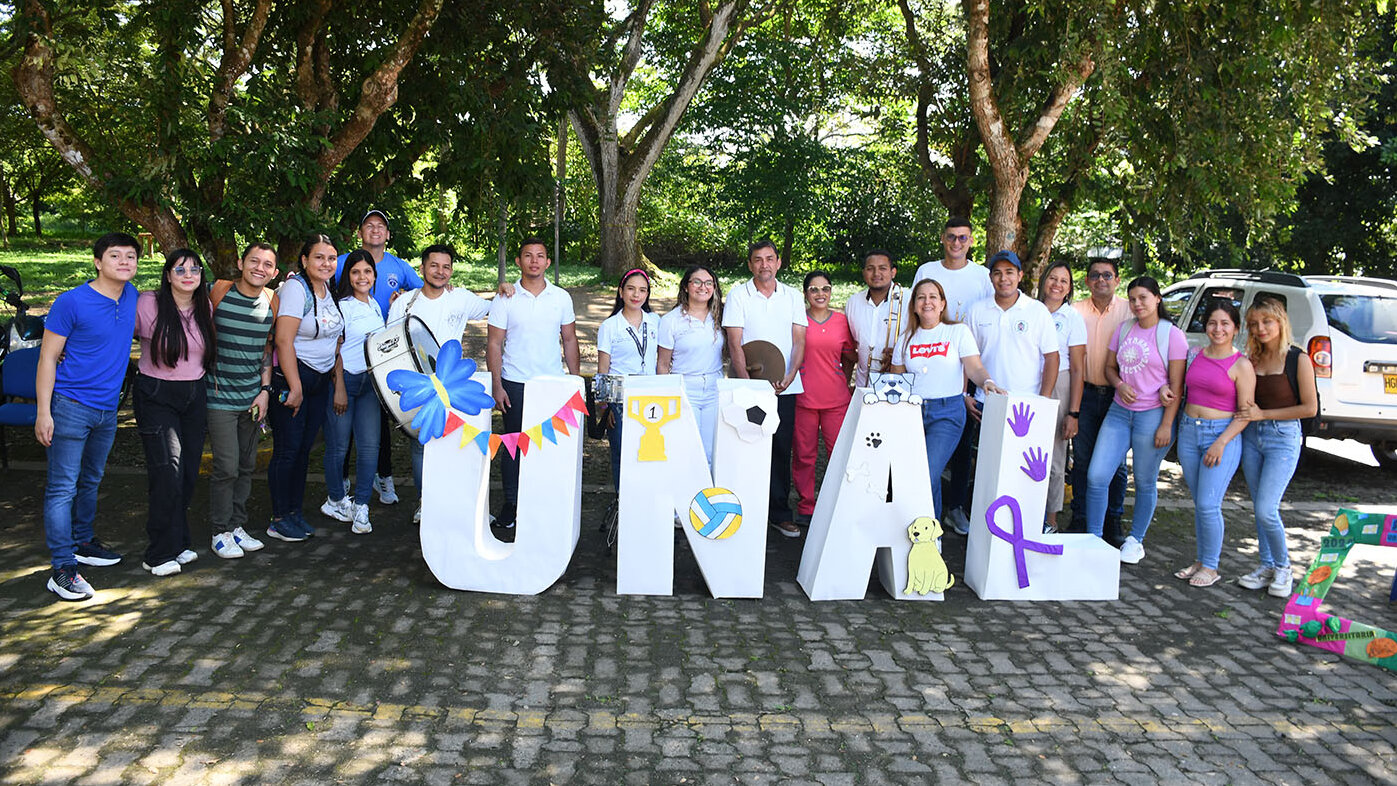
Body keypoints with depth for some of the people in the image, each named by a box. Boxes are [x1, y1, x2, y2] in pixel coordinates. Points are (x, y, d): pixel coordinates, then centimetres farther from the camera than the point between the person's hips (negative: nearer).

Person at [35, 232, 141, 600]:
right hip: (72, 405, -7)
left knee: (90, 481, 20)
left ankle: (83, 543, 36)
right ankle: (62, 568, -4)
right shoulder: (72, 302, -14)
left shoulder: (131, 297, 3)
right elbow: (48, 357, -11)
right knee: (63, 487, -5)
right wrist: (43, 412, -15)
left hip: (107, 409, 7)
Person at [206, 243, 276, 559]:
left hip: (253, 395, 4)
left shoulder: (272, 302, 2)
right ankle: (220, 532, 10)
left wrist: (265, 390, 5)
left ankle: (237, 526, 23)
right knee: (226, 467, -5)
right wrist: (210, 371, -3)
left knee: (246, 466, 10)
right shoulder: (220, 292, -9)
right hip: (220, 394, -4)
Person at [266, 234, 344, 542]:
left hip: (321, 379, 7)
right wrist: (295, 388, -20)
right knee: (287, 450, -2)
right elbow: (284, 340, -19)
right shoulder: (295, 288, -14)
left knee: (304, 448, 12)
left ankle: (296, 512, 21)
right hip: (290, 377, -7)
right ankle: (279, 519, 8)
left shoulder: (329, 291, 10)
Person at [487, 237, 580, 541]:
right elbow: (495, 344, 0)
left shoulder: (562, 297, 5)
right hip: (515, 385, -1)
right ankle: (509, 511, 15)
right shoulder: (506, 299, -1)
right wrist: (496, 386, -7)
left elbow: (569, 340, 11)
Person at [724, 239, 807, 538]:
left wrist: (790, 376, -11)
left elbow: (799, 340, 5)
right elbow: (734, 344, -5)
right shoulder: (738, 295, 2)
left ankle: (779, 512, 16)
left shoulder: (792, 297, 10)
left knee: (781, 449, 6)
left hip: (785, 388, 2)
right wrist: (748, 382, -16)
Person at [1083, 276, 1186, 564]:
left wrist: (1166, 425, -12)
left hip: (1152, 415, -4)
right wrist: (1119, 385, -5)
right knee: (1096, 476, -4)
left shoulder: (1172, 335, -5)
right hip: (1119, 412, 5)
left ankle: (1136, 540, 23)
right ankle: (1093, 538, 7)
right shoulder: (1124, 330, 10)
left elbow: (1177, 384, -7)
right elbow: (1109, 367, 17)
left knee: (1145, 482, 7)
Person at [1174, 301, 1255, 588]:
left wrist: (1221, 443, -16)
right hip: (1189, 432, 5)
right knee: (1198, 503, 11)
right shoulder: (1196, 355, 8)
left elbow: (1245, 413, -8)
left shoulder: (1241, 365, -7)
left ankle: (1211, 567, 6)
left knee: (1208, 505, -8)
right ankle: (1200, 560, 22)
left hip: (1222, 435, -5)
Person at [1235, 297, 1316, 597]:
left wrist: (1263, 414, -12)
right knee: (1259, 508, 10)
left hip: (1284, 437, -6)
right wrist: (1247, 412, -2)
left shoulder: (1298, 359, -9)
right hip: (1252, 436, 6)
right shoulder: (1252, 360, 6)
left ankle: (1283, 568, 9)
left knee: (1266, 509, -12)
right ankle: (1266, 566, 23)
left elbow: (1310, 407, -9)